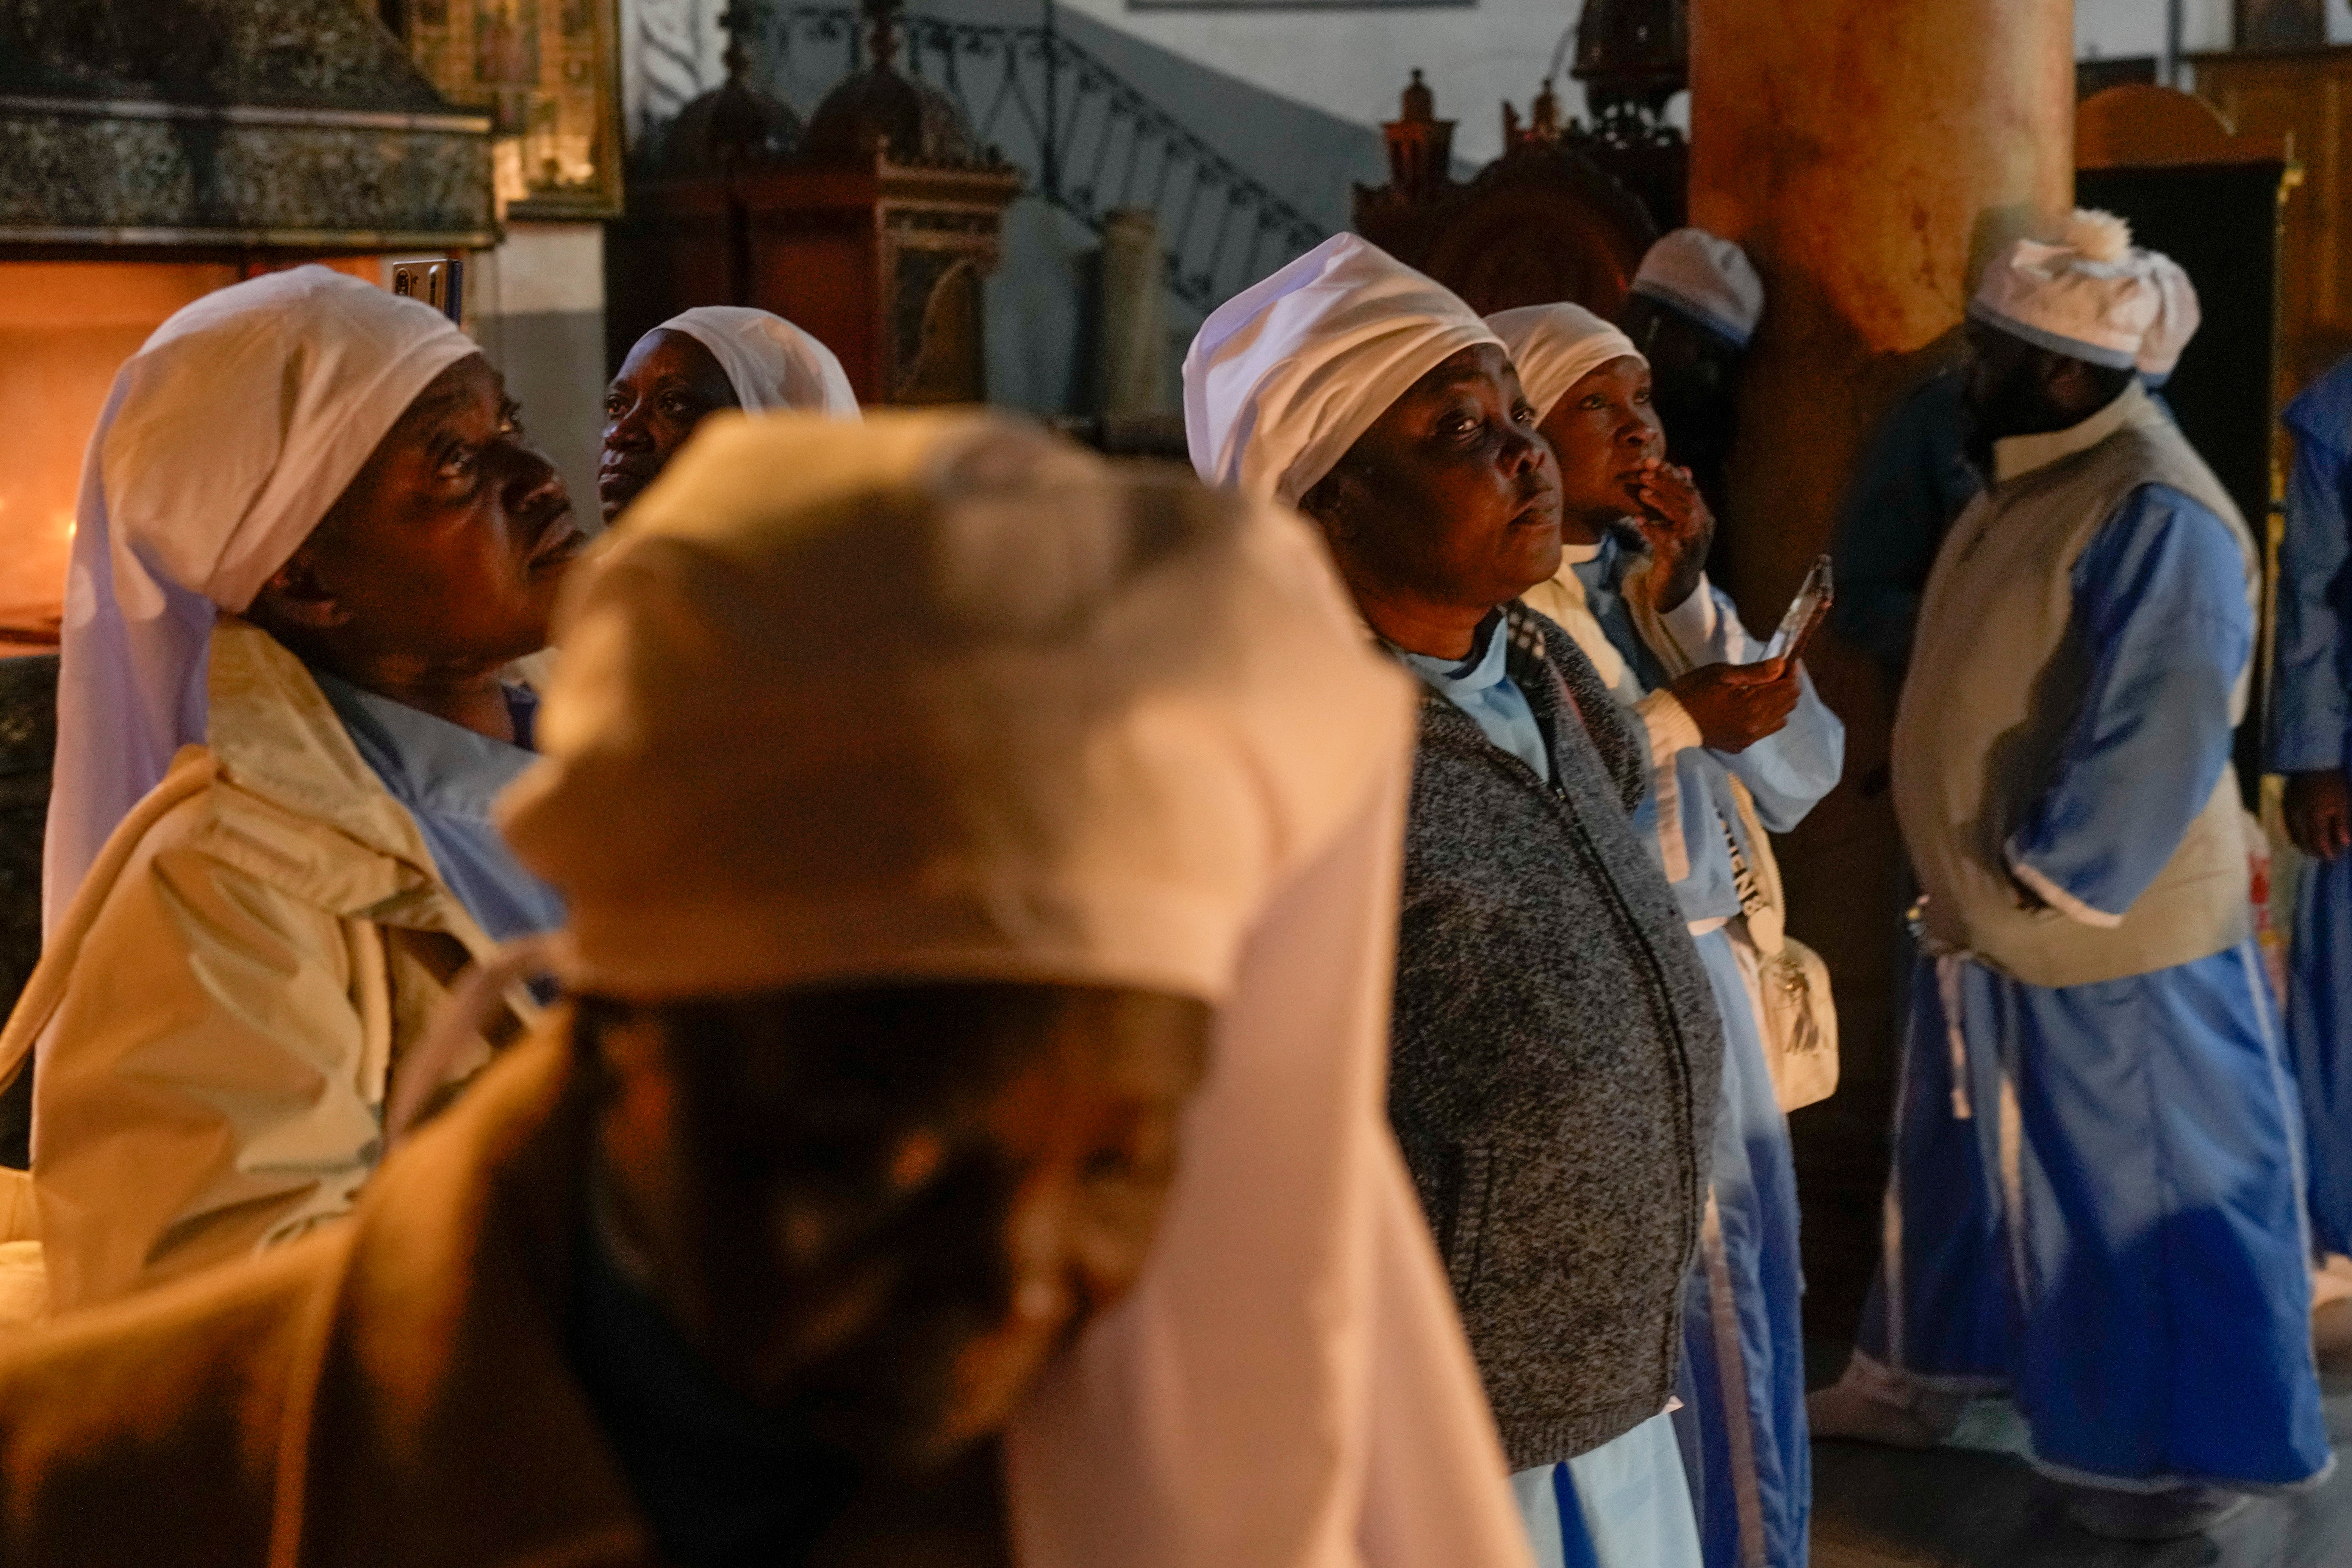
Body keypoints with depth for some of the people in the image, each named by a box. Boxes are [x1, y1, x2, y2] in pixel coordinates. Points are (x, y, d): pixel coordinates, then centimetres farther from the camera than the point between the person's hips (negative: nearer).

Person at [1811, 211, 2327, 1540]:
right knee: (1971, 1164, 21)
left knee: (2153, 1191, 4)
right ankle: (1920, 1377, 38)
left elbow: (2160, 727, -28)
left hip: (2110, 933, -9)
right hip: (1993, 919, 10)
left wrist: (2053, 874, -20)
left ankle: (2193, 1454, 19)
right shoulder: (2031, 483, 9)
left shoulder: (2152, 512, -22)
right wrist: (1981, 880, 15)